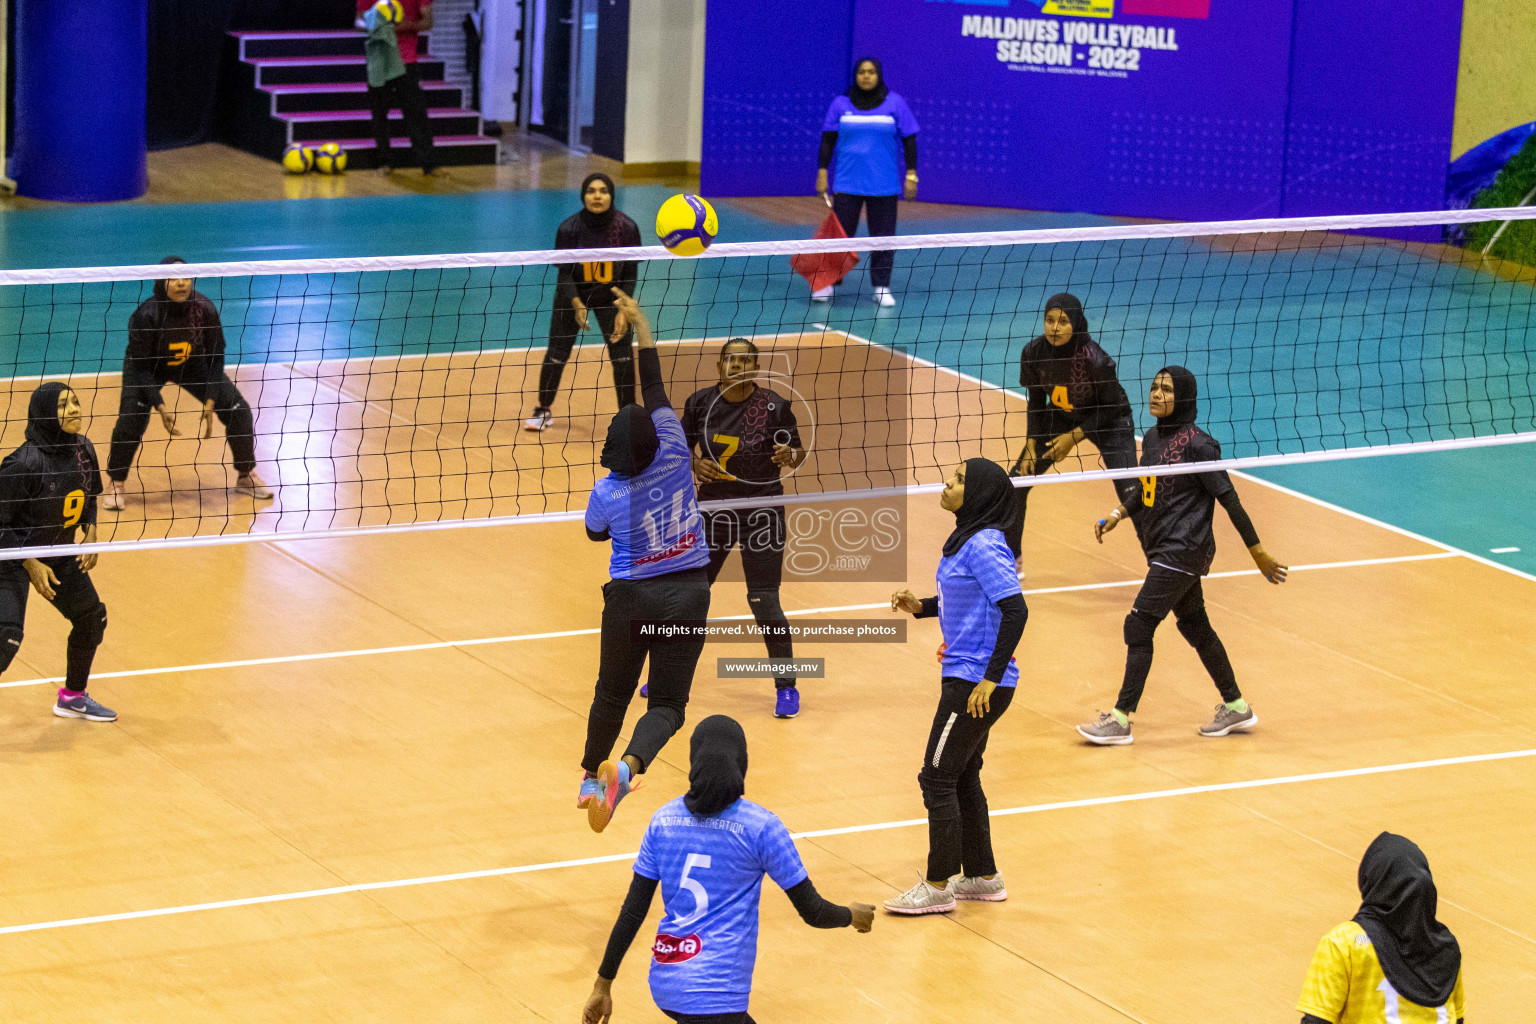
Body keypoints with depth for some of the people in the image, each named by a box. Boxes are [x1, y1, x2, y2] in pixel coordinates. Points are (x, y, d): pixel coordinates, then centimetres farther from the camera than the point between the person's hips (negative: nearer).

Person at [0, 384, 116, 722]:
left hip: (59, 554, 8)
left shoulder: (83, 449, -6)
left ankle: (73, 697, 38)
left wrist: (90, 532, -4)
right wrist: (31, 565, -21)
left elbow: (88, 497, 13)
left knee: (92, 619, 16)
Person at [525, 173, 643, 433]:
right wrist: (576, 304, -31)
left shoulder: (627, 227, -19)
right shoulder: (569, 228, -22)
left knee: (621, 351, -7)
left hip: (611, 295, 1)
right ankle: (544, 410, 20)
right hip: (574, 295, -1)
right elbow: (564, 273, -16)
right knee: (557, 352, 0)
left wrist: (623, 311, -20)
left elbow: (630, 273, -10)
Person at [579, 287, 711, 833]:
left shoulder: (606, 494, -12)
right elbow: (655, 385, -7)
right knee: (667, 703, -1)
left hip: (630, 597, 0)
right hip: (687, 594, 0)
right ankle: (627, 767, -27)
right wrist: (641, 324, -2)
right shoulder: (673, 455, -14)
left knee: (613, 692, 21)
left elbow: (595, 533, 11)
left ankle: (592, 778, 35)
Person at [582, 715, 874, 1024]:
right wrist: (852, 916, 20)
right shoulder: (761, 827, -8)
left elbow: (632, 913, 6)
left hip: (664, 984, 6)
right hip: (713, 997, -6)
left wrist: (603, 984, 14)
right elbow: (813, 912, -1)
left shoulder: (664, 819, 5)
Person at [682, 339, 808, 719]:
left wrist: (790, 455, -25)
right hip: (714, 508, 3)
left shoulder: (775, 406, -12)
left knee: (764, 601, -8)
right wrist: (694, 464, -14)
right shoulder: (700, 403, -4)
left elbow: (799, 452, -3)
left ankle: (786, 688, 9)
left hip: (761, 512, -3)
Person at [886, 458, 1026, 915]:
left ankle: (938, 885, 8)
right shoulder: (968, 539, 9)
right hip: (968, 677, 10)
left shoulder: (984, 545, -20)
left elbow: (1015, 610, -25)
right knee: (962, 777, 18)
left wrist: (990, 678, -25)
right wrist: (921, 606, 9)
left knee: (938, 778, -2)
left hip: (978, 682, -10)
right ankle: (982, 877, 28)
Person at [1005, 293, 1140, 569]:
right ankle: (1011, 560, 20)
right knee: (1015, 483, 0)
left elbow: (1110, 407, -19)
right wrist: (1031, 446, -10)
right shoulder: (1033, 353, -21)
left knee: (1131, 496, -15)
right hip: (1059, 416, 4)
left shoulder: (1094, 359, -34)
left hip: (1108, 421, -4)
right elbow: (1036, 402, -4)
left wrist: (1074, 437, -21)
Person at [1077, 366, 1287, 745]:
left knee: (1138, 626, -9)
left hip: (1183, 551, -9)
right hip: (1163, 551, 9)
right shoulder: (1151, 438, 7)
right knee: (1194, 627, 17)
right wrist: (1117, 515, 10)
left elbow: (1229, 499, -14)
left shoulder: (1197, 444, -17)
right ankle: (1236, 707, 30)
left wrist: (1257, 552, -11)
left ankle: (1121, 719, -2)